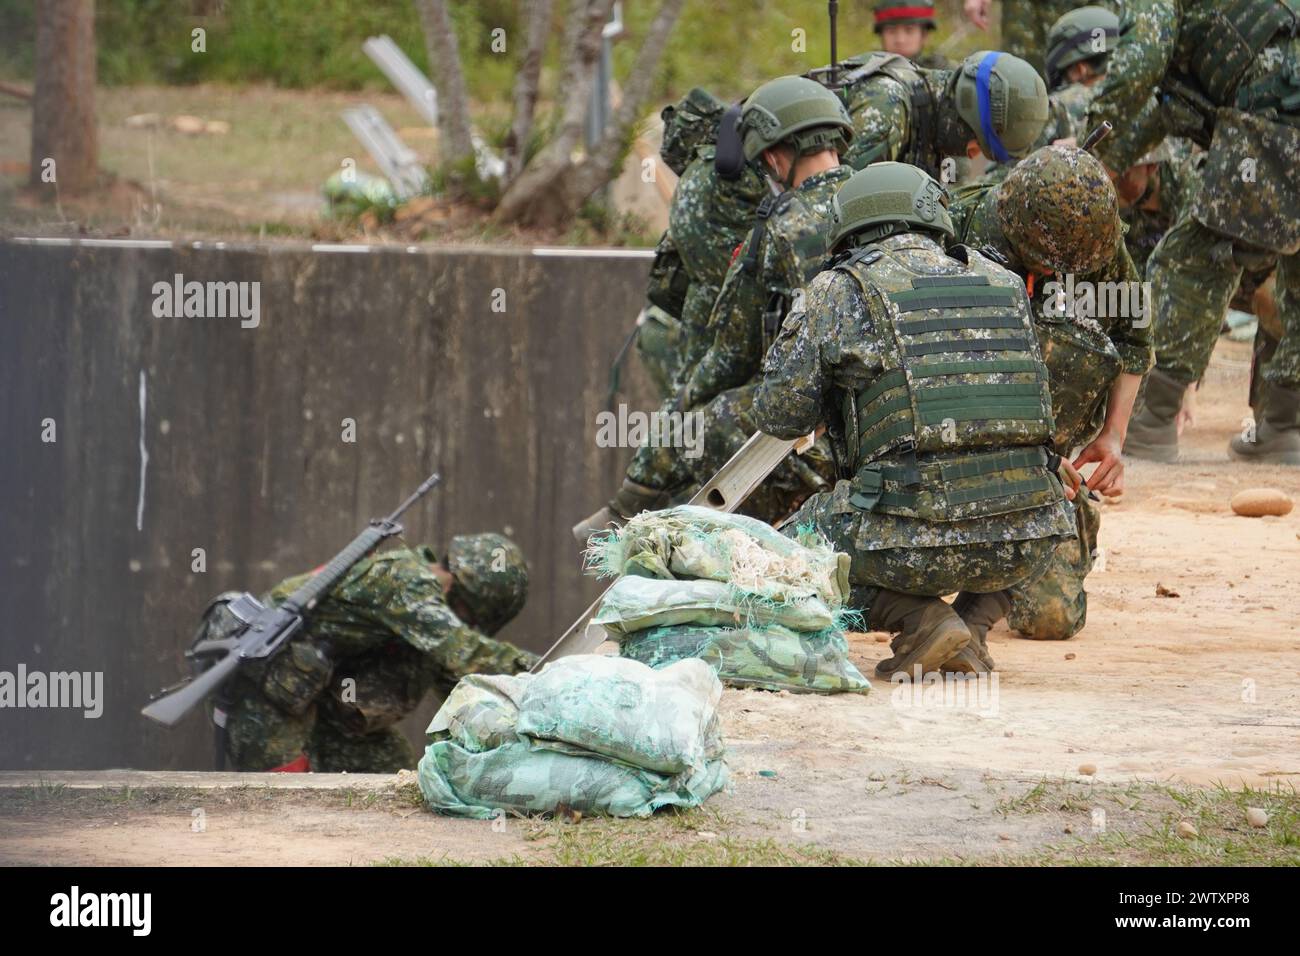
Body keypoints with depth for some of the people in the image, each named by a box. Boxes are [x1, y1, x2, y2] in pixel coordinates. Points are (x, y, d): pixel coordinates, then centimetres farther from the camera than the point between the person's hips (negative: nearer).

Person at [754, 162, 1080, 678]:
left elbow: (779, 415, 9)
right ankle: (975, 621, 13)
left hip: (915, 542, -3)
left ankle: (923, 619, 1)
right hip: (1025, 546, 3)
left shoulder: (838, 292, 4)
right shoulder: (1004, 284, 15)